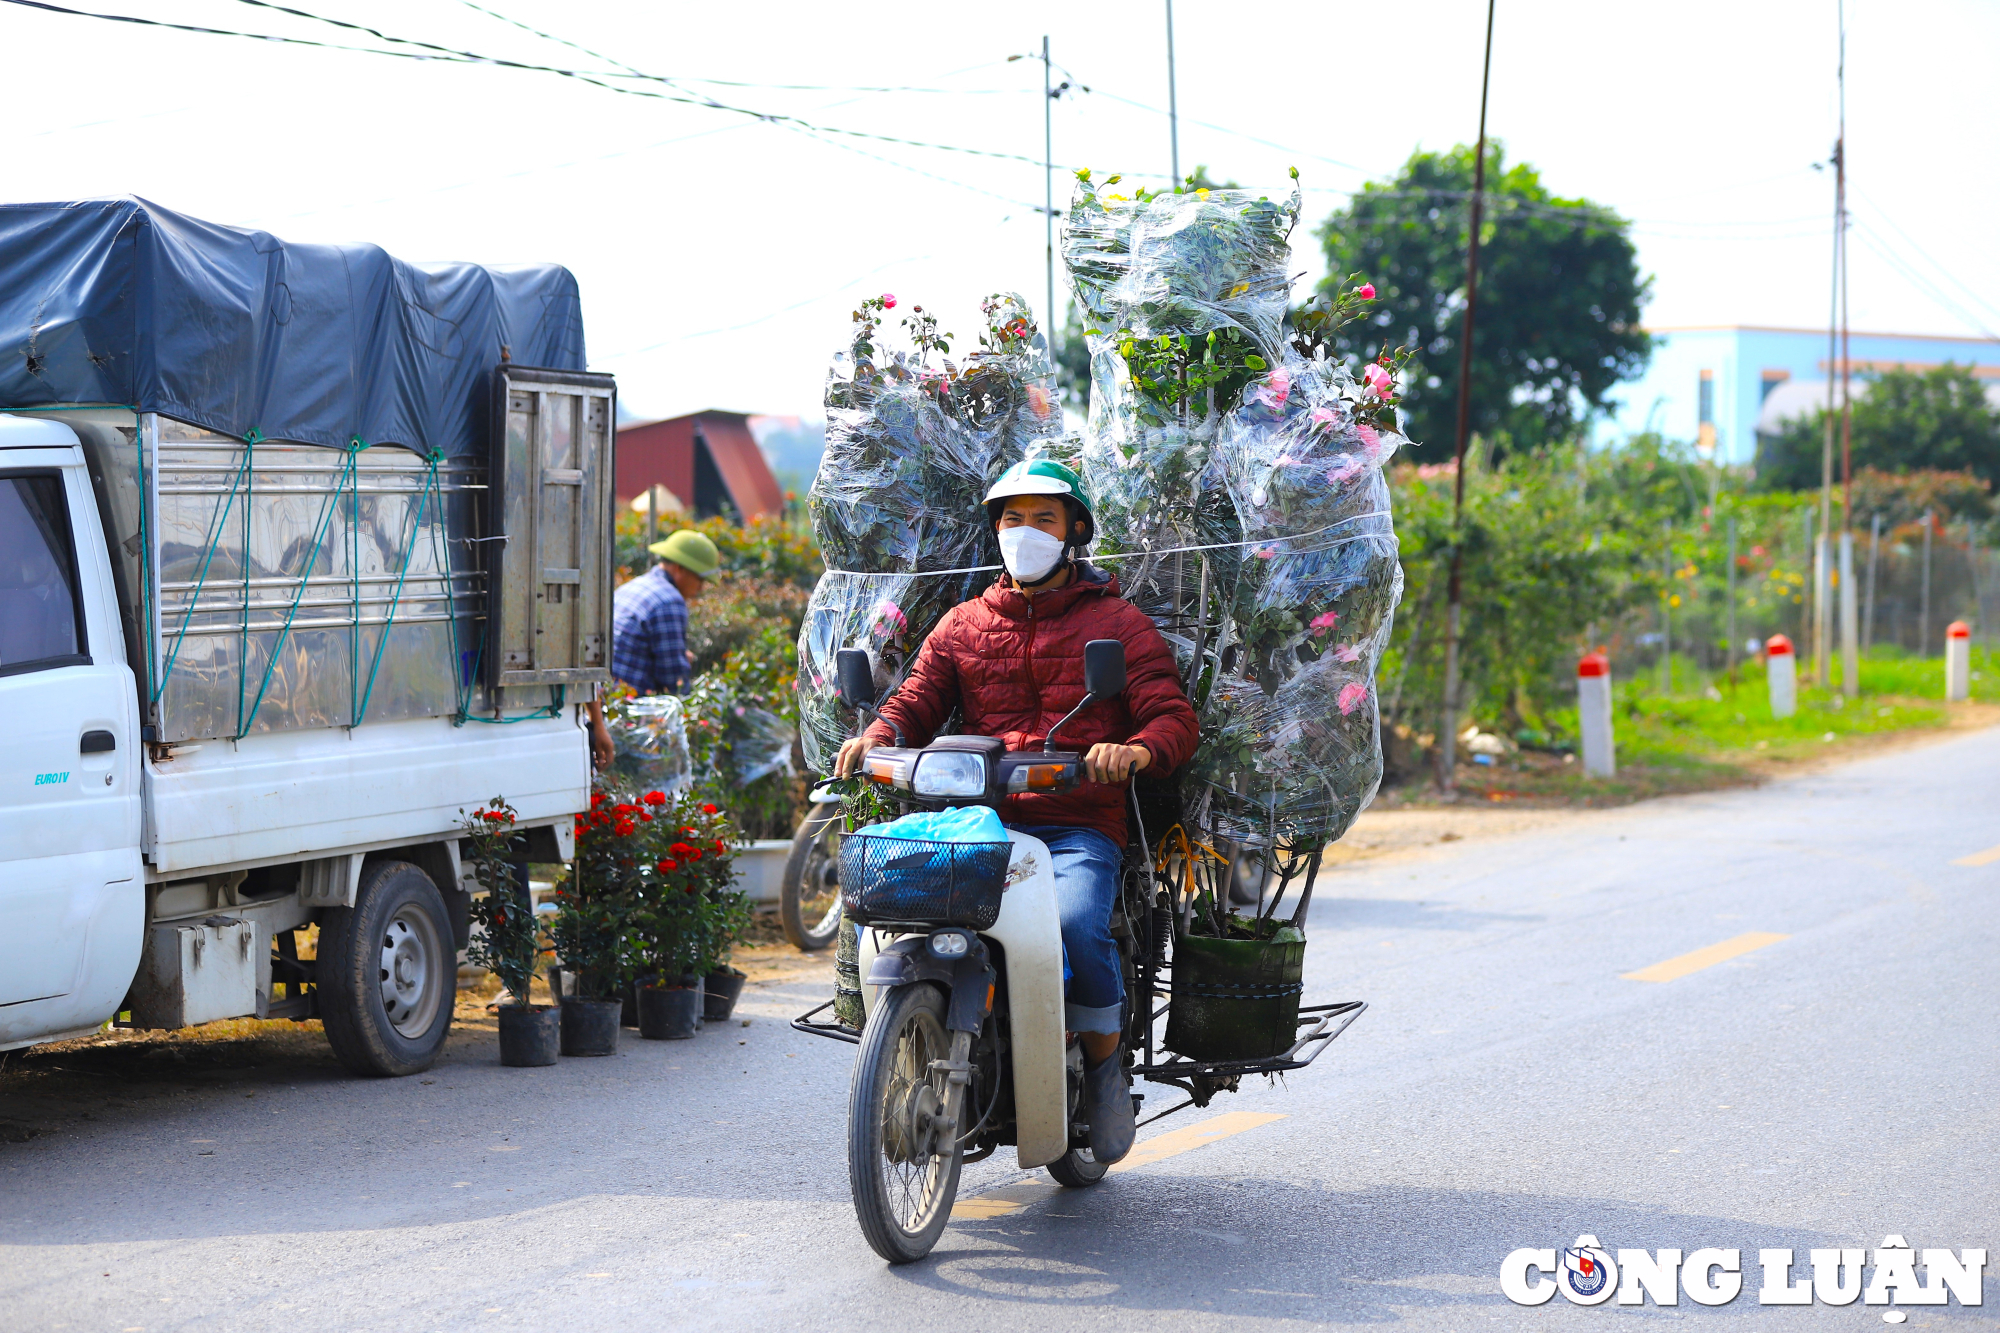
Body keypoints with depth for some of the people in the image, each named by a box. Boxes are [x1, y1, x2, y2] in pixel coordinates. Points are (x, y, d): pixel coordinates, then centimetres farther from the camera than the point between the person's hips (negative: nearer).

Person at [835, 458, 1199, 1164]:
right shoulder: (963, 623, 23)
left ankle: (1106, 1061, -6)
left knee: (1075, 923, -34)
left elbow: (1175, 719, 1)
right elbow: (917, 700, 14)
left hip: (1080, 831, -3)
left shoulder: (1120, 624, 12)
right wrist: (877, 735, -10)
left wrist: (1134, 750, -23)